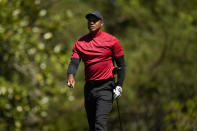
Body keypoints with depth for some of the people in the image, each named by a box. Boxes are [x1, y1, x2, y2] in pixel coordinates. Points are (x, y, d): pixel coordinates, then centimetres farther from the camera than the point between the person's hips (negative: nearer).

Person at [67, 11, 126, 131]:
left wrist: (119, 86, -7)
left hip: (106, 87, -5)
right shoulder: (80, 43, 10)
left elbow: (121, 65, 3)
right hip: (89, 88, 5)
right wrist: (71, 75, -23)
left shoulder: (112, 41, 0)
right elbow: (74, 61, -2)